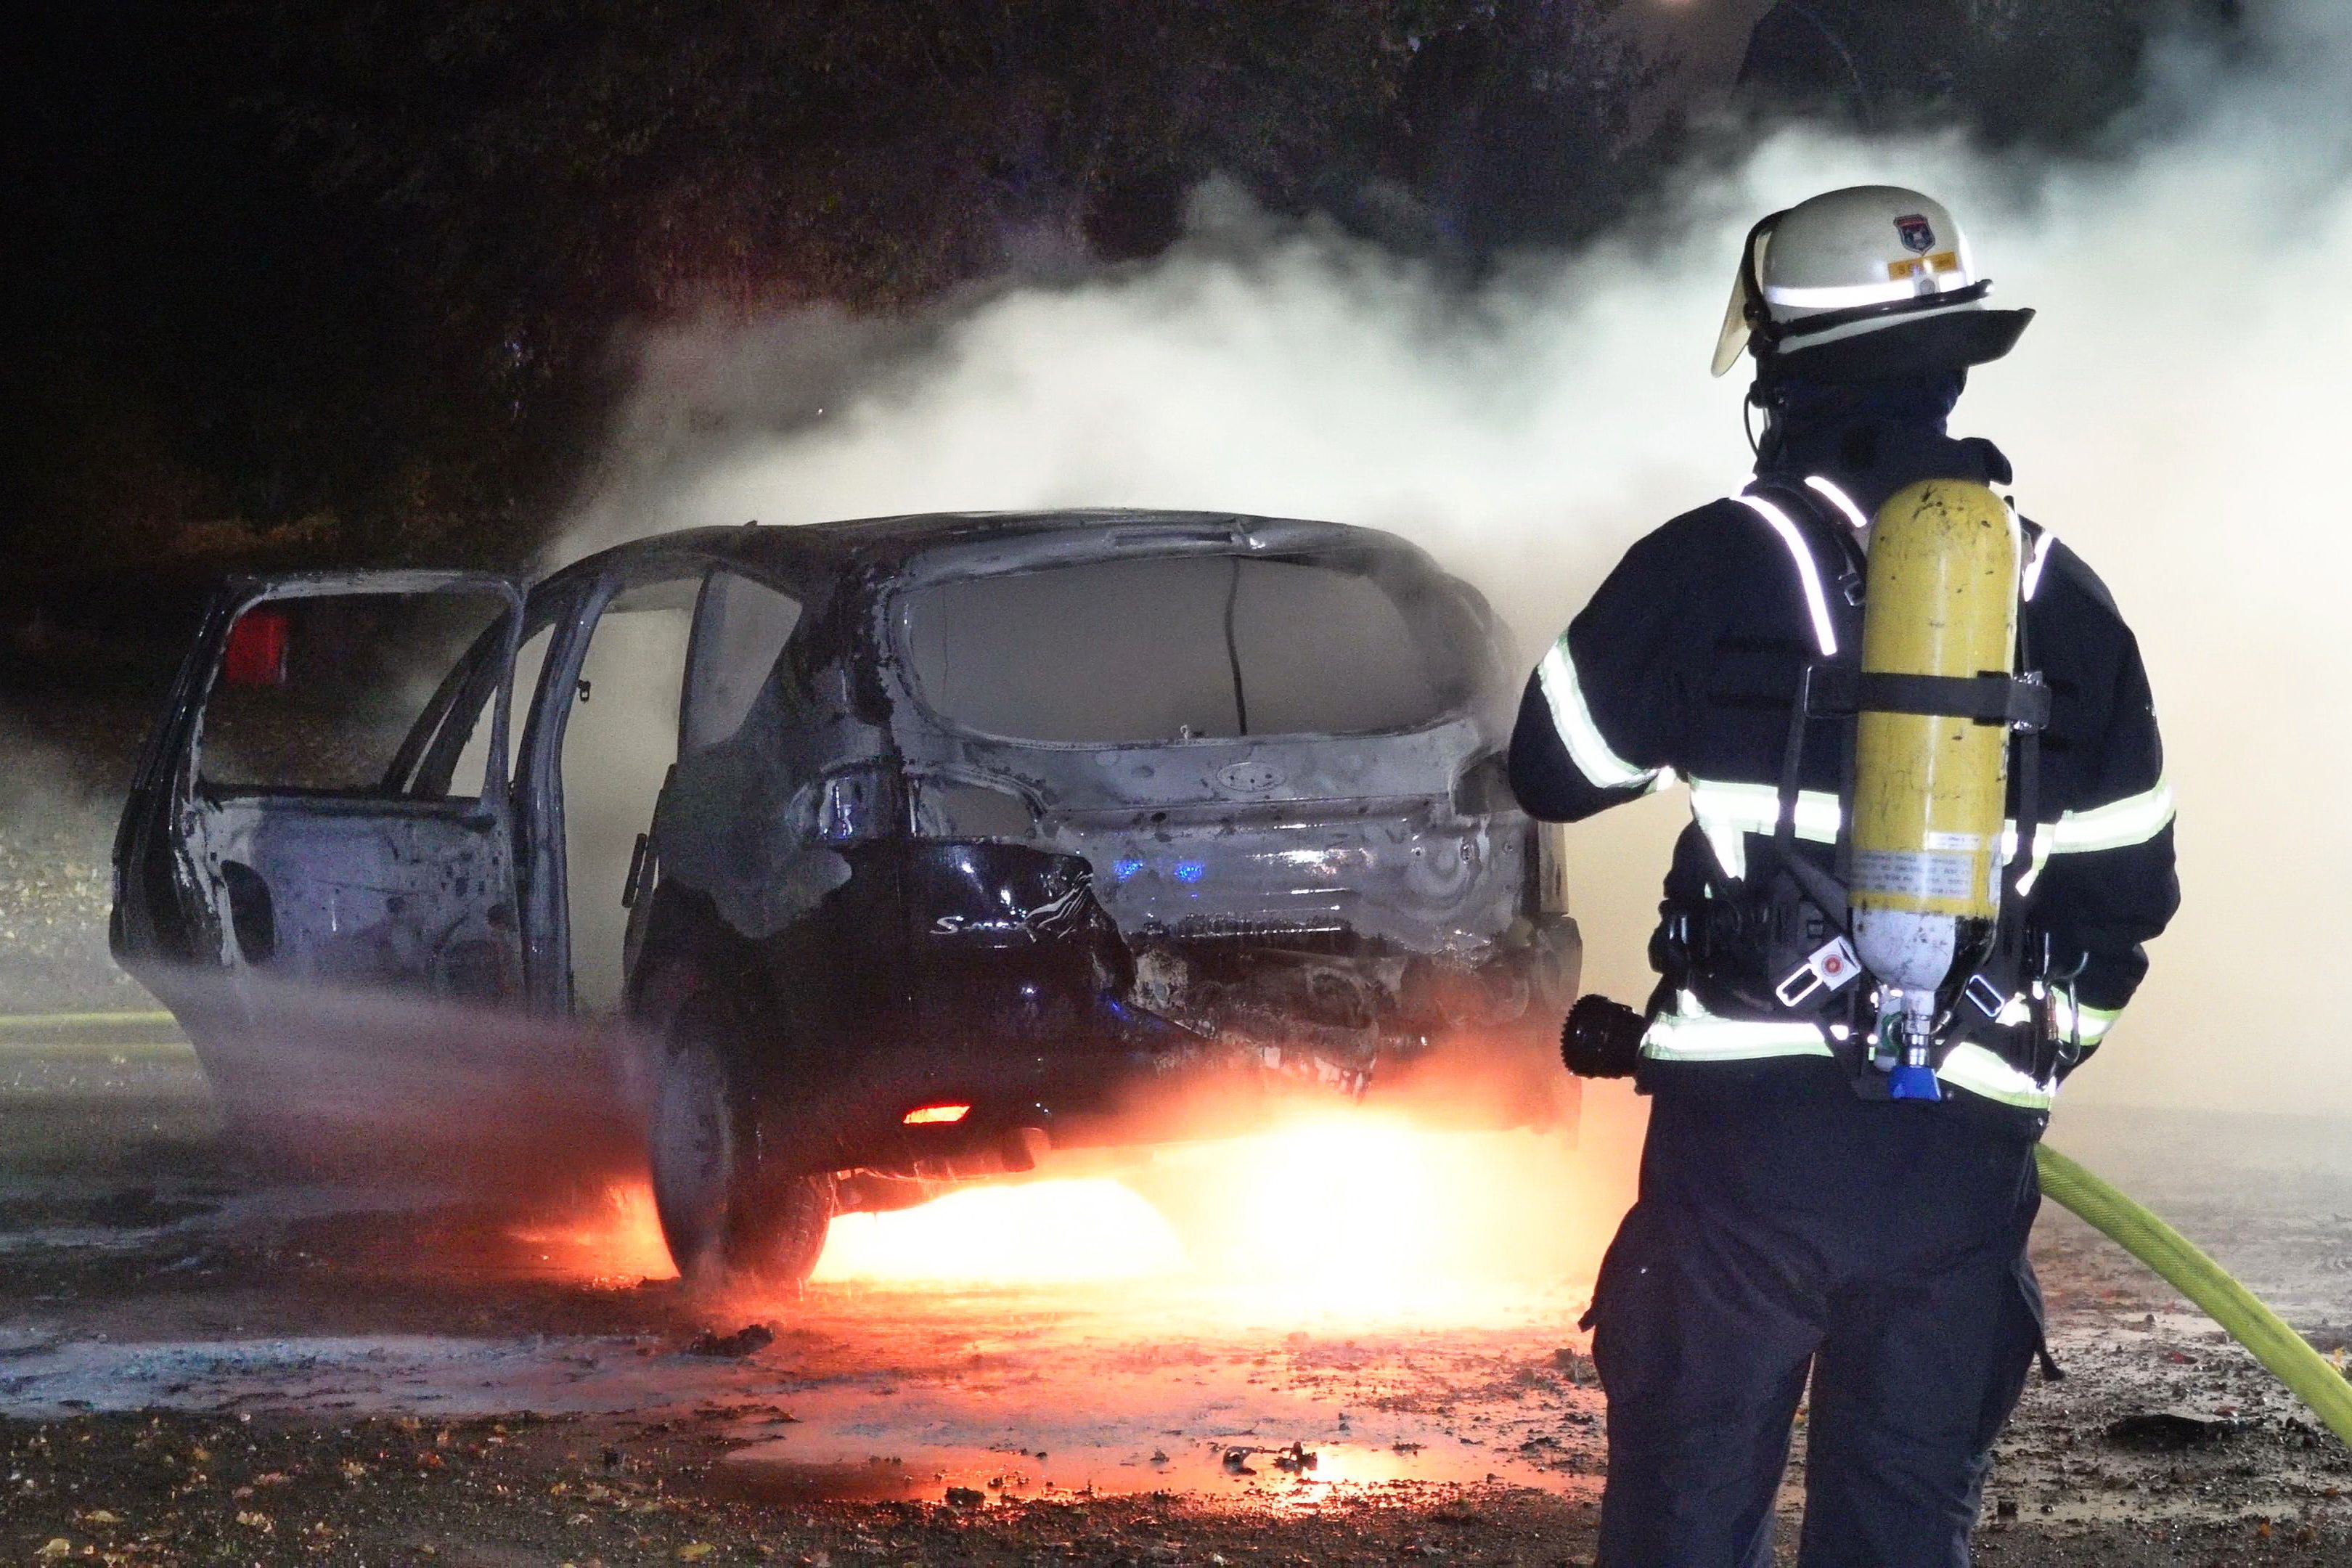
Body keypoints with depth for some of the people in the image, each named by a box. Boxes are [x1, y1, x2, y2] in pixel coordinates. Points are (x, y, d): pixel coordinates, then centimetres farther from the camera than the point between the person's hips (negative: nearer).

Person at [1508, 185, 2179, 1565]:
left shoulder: (1719, 565, -4)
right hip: (1969, 1148, 3)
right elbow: (2127, 888, 14)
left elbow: (1556, 772, 9)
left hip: (1749, 1125, -3)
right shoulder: (2061, 598, 8)